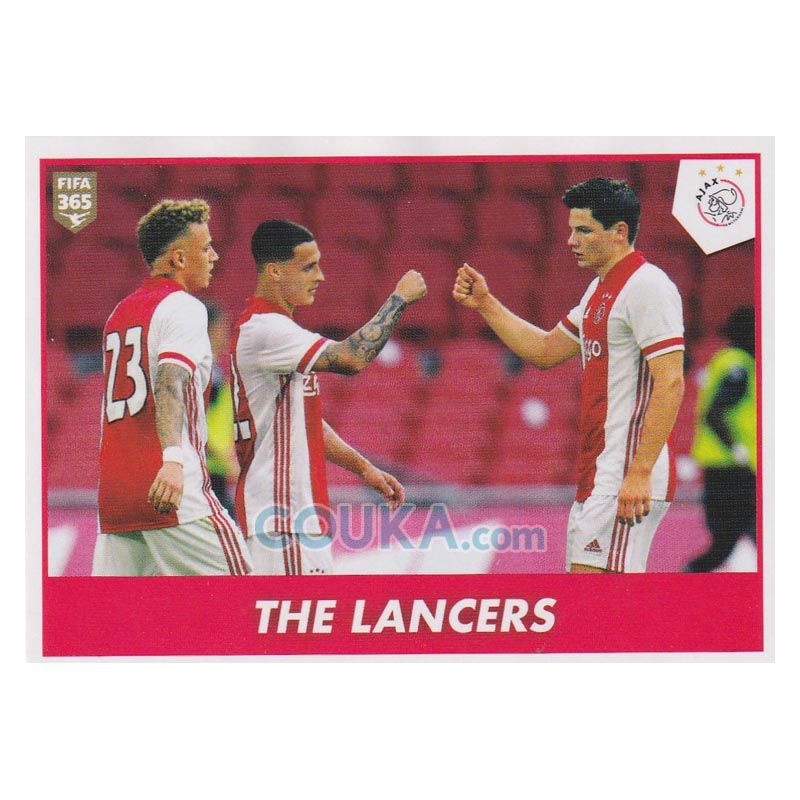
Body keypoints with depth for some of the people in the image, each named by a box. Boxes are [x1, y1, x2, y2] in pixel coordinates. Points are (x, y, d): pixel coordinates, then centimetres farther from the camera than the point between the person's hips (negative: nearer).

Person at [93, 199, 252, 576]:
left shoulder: (119, 314, 20)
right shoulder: (183, 307, -5)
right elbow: (170, 382, -22)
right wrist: (173, 458, -35)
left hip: (113, 494, 8)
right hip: (178, 492, -8)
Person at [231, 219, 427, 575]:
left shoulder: (274, 326, 18)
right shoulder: (263, 329, -15)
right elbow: (351, 358, -26)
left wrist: (364, 468, 18)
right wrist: (399, 299, -14)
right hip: (281, 513, -11)